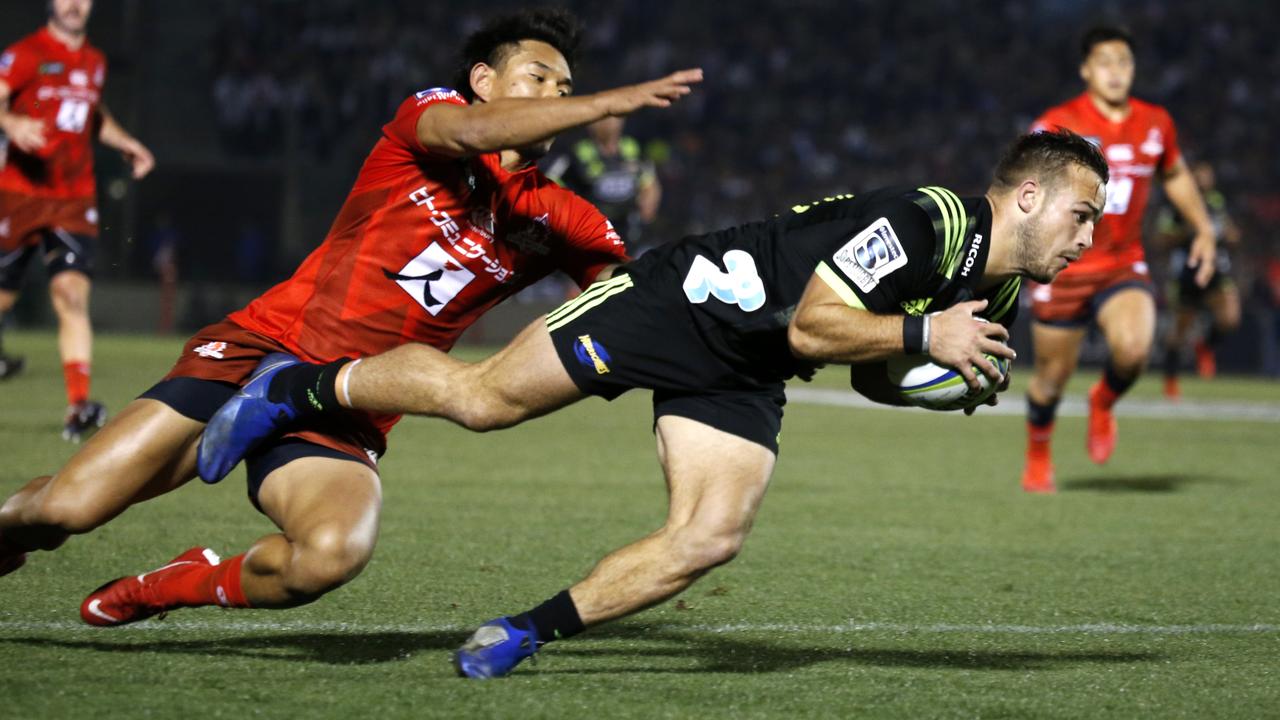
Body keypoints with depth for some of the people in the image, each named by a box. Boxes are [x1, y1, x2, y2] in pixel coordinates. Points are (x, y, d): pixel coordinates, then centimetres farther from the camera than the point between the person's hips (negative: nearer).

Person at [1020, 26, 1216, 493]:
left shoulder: (1155, 123, 2)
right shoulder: (1058, 125, -10)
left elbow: (1175, 175, 21)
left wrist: (1204, 230, 16)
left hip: (1124, 265, 2)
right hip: (1062, 269, -2)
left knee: (1133, 348, -25)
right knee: (1053, 376, 5)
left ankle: (1104, 403, 10)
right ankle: (1038, 457, 33)